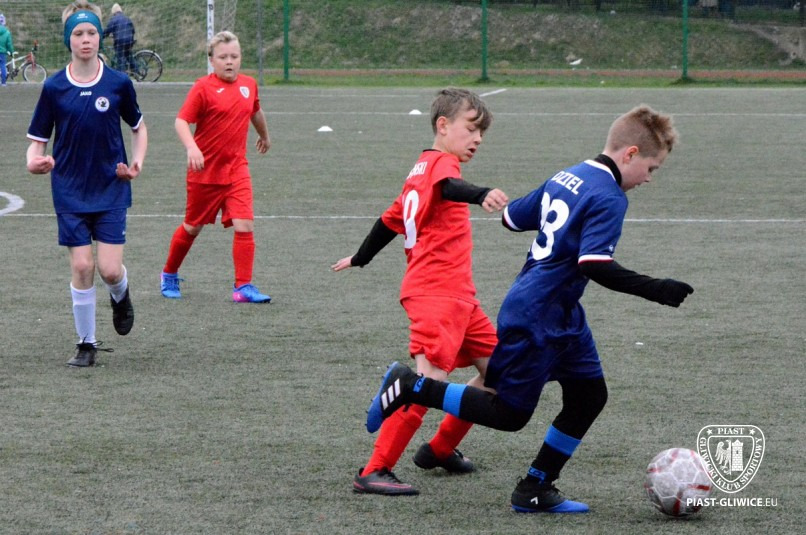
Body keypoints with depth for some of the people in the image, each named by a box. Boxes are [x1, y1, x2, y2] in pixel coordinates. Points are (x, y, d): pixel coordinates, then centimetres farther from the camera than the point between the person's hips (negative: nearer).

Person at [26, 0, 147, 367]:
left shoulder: (118, 84, -3)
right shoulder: (54, 88, -4)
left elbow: (138, 128, 12)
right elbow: (37, 140, 0)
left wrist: (137, 162, -4)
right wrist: (35, 162, -22)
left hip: (111, 189, 0)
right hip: (70, 192, 0)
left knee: (110, 269, -7)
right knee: (81, 267, -4)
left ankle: (121, 297, 30)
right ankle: (86, 344, 10)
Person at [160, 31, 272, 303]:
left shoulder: (249, 85, 5)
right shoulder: (203, 87, -12)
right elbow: (181, 120, -18)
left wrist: (264, 136, 43)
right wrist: (192, 147, -34)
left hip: (237, 170, 3)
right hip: (205, 171, -3)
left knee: (244, 224, -12)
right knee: (193, 227, 12)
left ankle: (243, 286, -8)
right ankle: (169, 275, 33)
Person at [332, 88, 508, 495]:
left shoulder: (422, 170, 22)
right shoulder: (442, 162, -7)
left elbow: (391, 220, 32)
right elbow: (449, 187, -32)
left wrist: (360, 259, 46)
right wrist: (481, 195, -52)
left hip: (457, 296, 11)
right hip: (435, 291, -11)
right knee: (432, 378, -21)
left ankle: (440, 449, 24)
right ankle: (373, 472, -22)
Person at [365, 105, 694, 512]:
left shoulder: (566, 177, 9)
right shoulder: (608, 198, -18)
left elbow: (513, 216, 18)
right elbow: (595, 265, -28)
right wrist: (653, 290, -26)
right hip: (536, 319, -10)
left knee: (589, 395, 12)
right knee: (509, 414, -1)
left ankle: (536, 490, 17)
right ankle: (413, 388, 3)